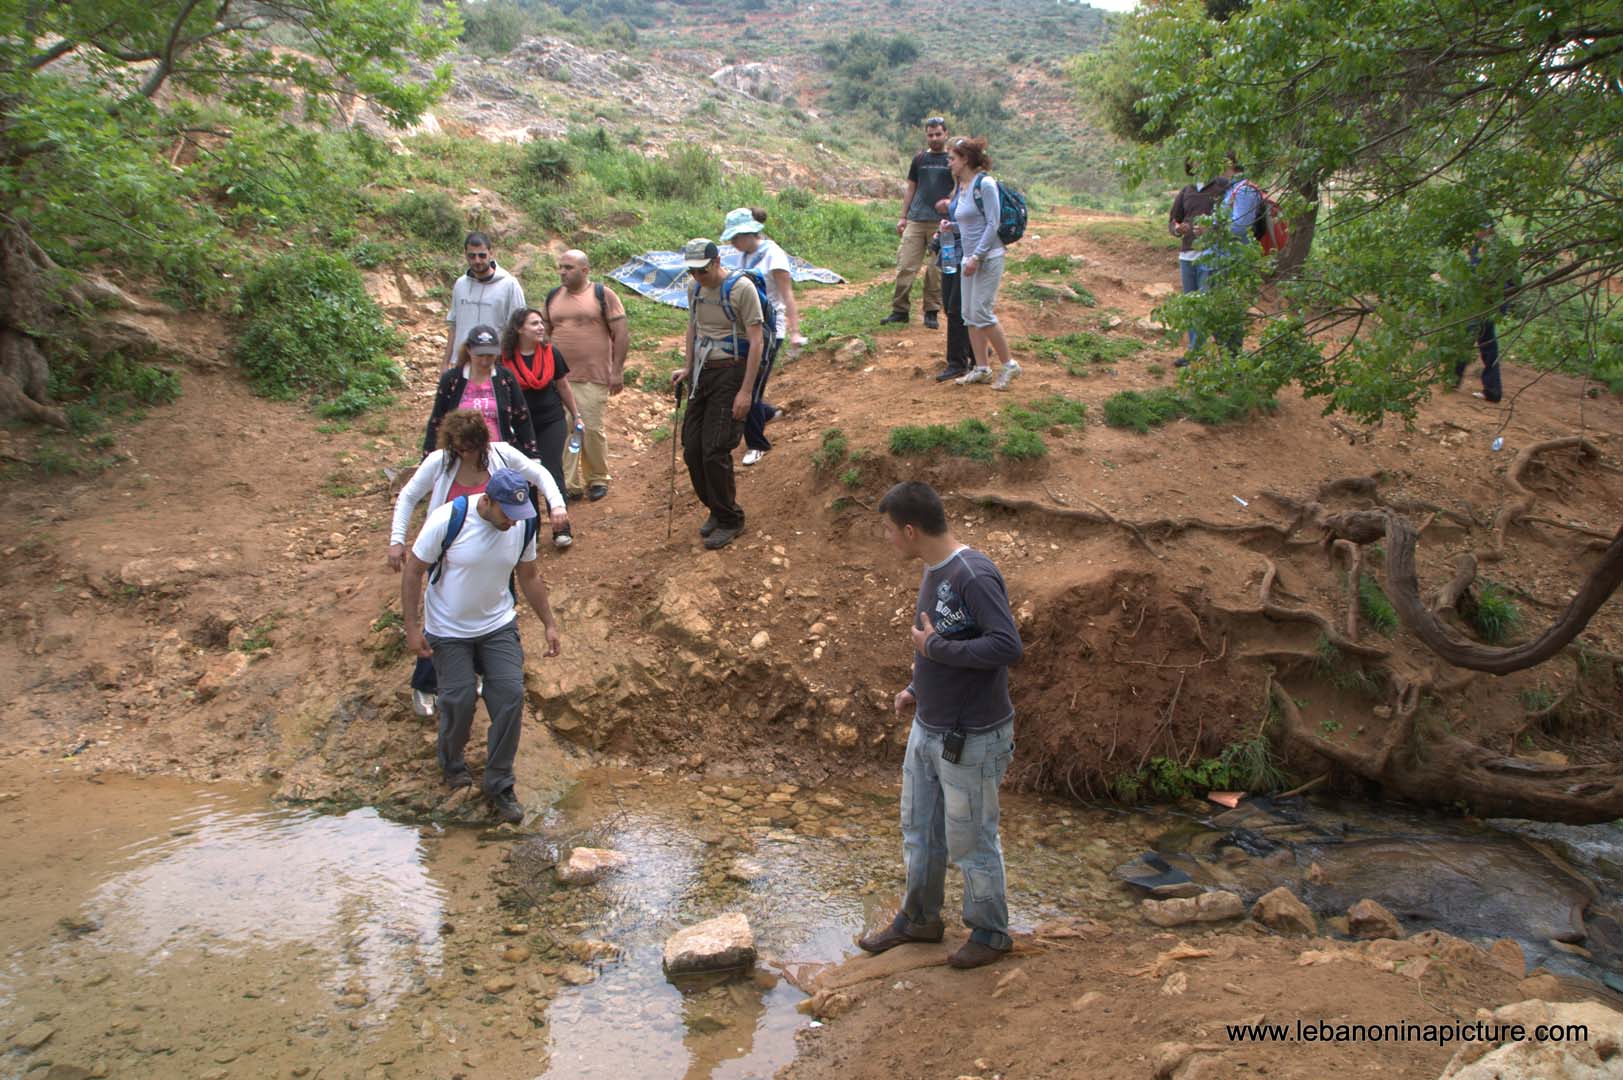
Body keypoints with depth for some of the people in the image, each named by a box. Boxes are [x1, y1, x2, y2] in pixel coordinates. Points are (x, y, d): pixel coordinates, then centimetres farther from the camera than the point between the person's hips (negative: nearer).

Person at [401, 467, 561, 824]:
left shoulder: (523, 526, -12)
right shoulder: (447, 520, -24)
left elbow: (529, 576, 4)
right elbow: (413, 572, -13)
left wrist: (549, 624, 5)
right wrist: (412, 628, -14)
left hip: (499, 625, 3)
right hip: (449, 631, -3)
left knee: (510, 696, -7)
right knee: (460, 701, -1)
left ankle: (499, 785, 8)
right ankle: (451, 760, 34)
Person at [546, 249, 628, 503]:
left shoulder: (603, 295, -2)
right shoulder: (552, 298, 12)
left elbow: (621, 334, -4)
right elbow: (544, 334, 19)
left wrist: (617, 370, -8)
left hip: (594, 377, -4)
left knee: (592, 429, -2)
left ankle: (597, 479, 16)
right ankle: (569, 484, 8)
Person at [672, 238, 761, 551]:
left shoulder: (742, 289, -13)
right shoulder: (695, 290, 10)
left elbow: (756, 341, -14)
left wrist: (745, 391, -18)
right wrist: (686, 368, 12)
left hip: (730, 372, -7)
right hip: (701, 373, 7)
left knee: (715, 451, -11)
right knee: (692, 448, 5)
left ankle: (730, 521, 5)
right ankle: (717, 511, 24)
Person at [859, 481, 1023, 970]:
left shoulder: (974, 575, -25)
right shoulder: (934, 571, 4)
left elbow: (1007, 646, -32)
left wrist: (934, 648, -24)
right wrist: (915, 688, 6)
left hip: (972, 740, -9)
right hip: (927, 729, 9)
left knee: (971, 841, 8)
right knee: (919, 829, 21)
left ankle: (990, 932, 29)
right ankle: (920, 918, 40)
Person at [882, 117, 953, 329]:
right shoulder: (920, 158, 13)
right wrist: (903, 217, 12)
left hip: (941, 223, -3)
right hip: (916, 220, 3)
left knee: (936, 269, 1)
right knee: (905, 266, -2)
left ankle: (931, 312, 11)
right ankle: (899, 310, 4)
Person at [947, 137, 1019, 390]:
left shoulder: (984, 184, -13)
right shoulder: (960, 188, 12)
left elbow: (993, 223, -17)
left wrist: (977, 257, -20)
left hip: (988, 258, -9)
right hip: (969, 258, 9)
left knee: (981, 312, -12)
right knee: (969, 314, 7)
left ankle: (1009, 365, 0)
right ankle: (982, 368, 14)